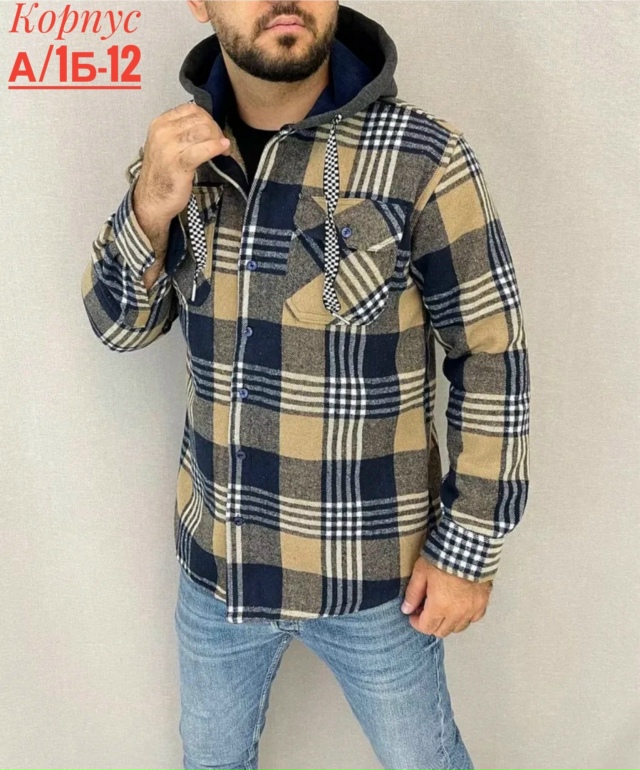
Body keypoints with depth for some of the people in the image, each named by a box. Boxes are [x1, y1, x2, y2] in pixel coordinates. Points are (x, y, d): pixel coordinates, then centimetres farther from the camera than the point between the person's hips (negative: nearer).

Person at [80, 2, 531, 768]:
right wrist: (151, 208, -20)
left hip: (367, 571, -3)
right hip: (214, 559, 4)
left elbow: (492, 358, -13)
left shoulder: (423, 159, -19)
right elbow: (120, 326, -1)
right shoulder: (182, 148, -4)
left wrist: (469, 547, -10)